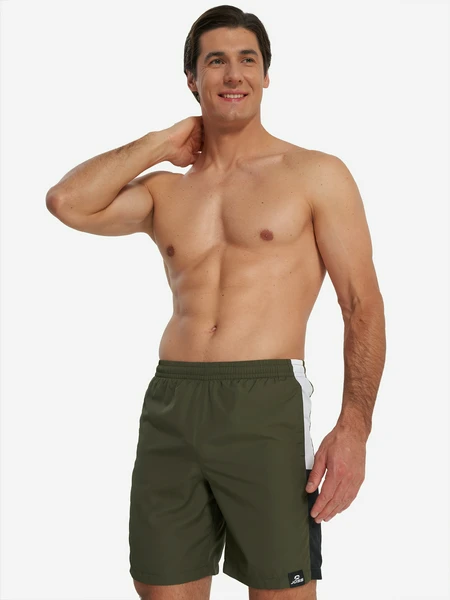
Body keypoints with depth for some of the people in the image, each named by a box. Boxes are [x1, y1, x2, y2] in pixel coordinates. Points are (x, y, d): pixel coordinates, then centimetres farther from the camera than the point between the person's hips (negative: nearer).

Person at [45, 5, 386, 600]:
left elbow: (363, 304, 0)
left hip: (266, 405, -3)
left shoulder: (316, 174, 5)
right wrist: (161, 143, 8)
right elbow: (67, 202, -1)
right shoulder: (165, 191, 16)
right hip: (170, 406, 4)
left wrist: (354, 428, -11)